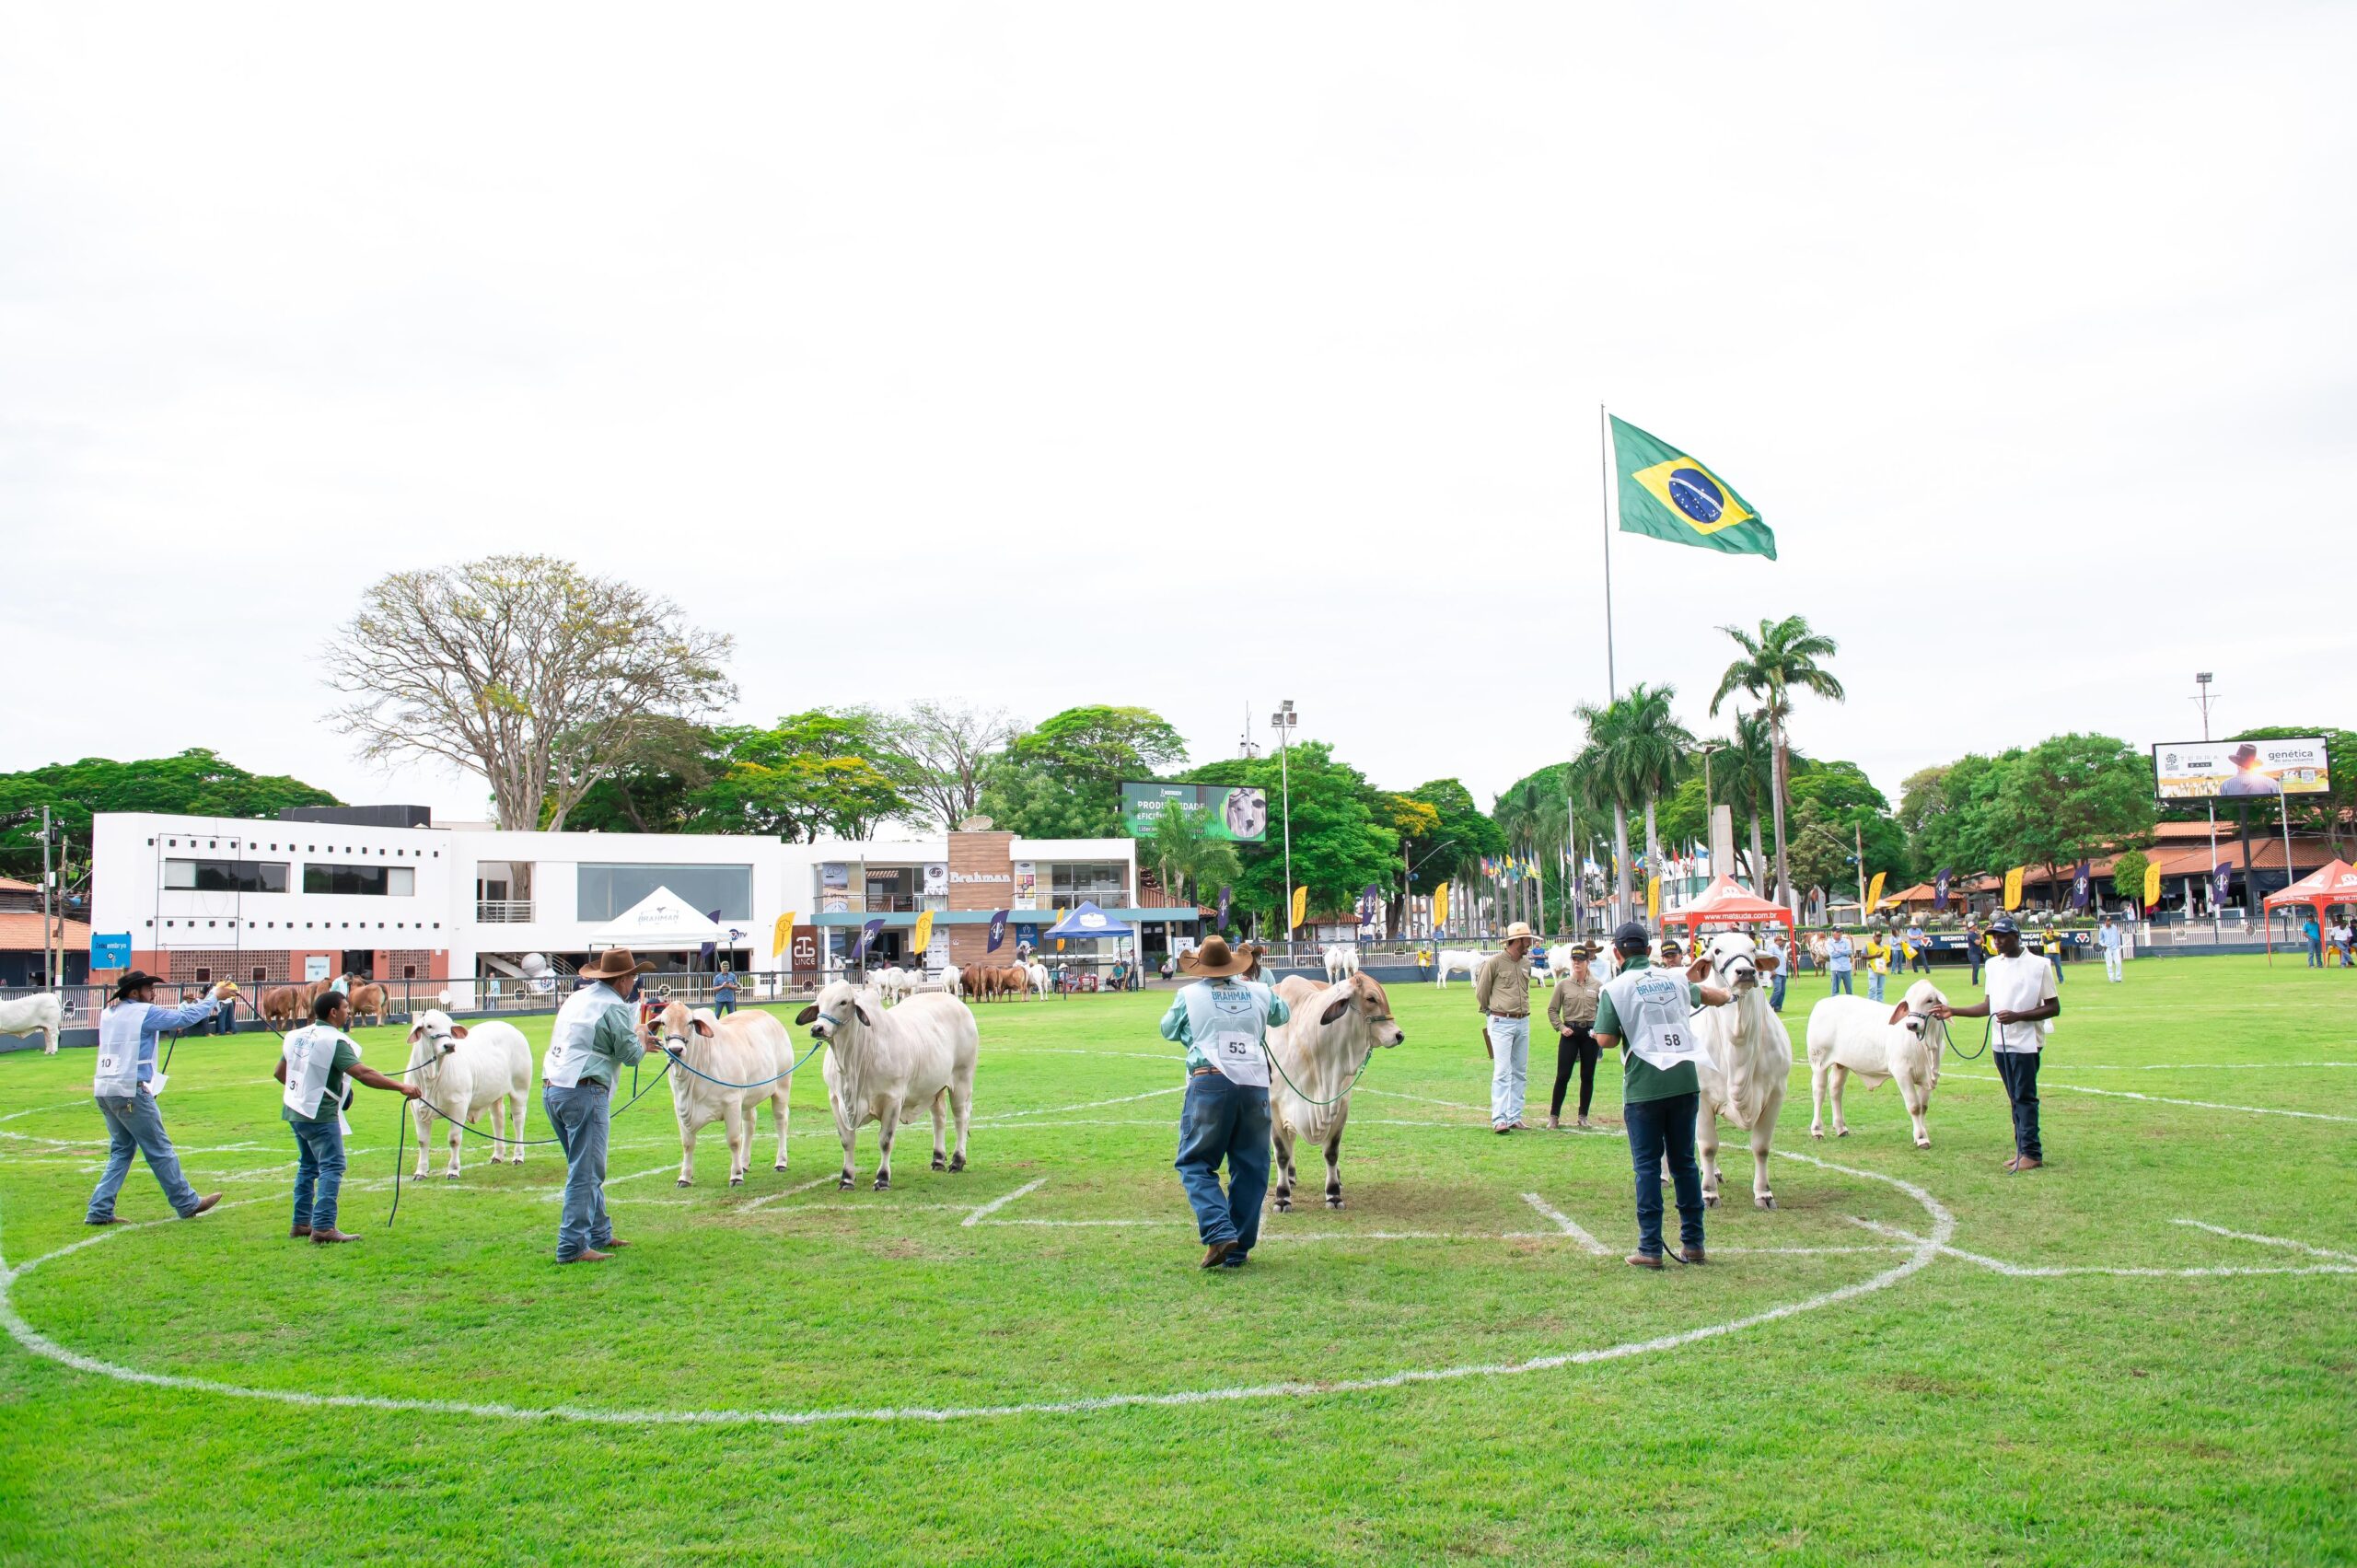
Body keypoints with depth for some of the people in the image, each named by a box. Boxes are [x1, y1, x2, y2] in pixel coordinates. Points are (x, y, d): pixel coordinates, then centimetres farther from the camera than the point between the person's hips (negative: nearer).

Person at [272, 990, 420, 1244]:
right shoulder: (334, 1041, -17)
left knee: (308, 1166, 19)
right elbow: (363, 1074, -28)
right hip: (321, 1113, -9)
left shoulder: (298, 1036, 9)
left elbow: (280, 1073, 18)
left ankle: (302, 1223, 24)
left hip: (295, 1109, 9)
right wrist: (400, 1086, -30)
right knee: (332, 1167, -7)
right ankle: (323, 1228, -13)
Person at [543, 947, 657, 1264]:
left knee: (586, 1169, 19)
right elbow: (631, 1055, -7)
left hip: (551, 1089, 9)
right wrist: (641, 1041, 15)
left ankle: (599, 1234, 28)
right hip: (584, 1092, -9)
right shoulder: (613, 1006, -8)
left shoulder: (577, 998, 18)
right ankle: (572, 1247, -7)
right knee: (586, 1172, -6)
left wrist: (636, 1043, 30)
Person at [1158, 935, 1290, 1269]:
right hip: (1255, 1084, 3)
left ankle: (1219, 1234, -10)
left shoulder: (1189, 996, 3)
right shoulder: (1259, 992, 11)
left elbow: (1168, 1030, 19)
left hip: (1209, 1082, -3)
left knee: (1195, 1163, 8)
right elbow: (1283, 1014, 32)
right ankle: (1238, 1250, 14)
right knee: (1250, 1167, 12)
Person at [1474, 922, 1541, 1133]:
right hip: (1501, 1023, -7)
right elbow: (1481, 993, -1)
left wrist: (1522, 1011, 15)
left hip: (1523, 1023, 7)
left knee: (1520, 1073, 8)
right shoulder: (1494, 962, -9)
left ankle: (1515, 1117, 13)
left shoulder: (1526, 963, 11)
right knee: (1502, 1072, -11)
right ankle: (1499, 1120, -13)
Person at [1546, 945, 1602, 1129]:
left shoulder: (1597, 986, 4)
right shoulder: (1563, 984, 2)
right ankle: (1554, 1115, 3)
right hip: (1570, 1032, -1)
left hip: (1590, 1033, 1)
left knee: (1588, 1076, 5)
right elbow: (1552, 1010, 6)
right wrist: (1561, 1027, -5)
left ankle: (1583, 1116, 17)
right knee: (1563, 1075, -4)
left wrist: (1599, 1029, -5)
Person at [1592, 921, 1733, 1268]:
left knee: (1647, 1166, 3)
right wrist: (1728, 995, 55)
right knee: (1684, 1161, 14)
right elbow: (1711, 996, 32)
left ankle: (1650, 1249, 3)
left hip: (1644, 1086, -4)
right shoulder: (1676, 979, 12)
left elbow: (1604, 1040, -11)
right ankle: (1693, 1243, 18)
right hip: (1685, 1082, 4)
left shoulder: (1615, 988, -4)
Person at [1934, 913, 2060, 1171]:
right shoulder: (1993, 965, 11)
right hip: (2000, 1043, 7)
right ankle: (2022, 1150, 18)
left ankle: (2032, 1153, -1)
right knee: (2015, 1099, 12)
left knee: (2025, 1097, -6)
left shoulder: (2039, 965, -8)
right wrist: (1953, 1012, 8)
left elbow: (2054, 1007, -9)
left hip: (2026, 1043, -6)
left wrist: (2017, 1016, -19)